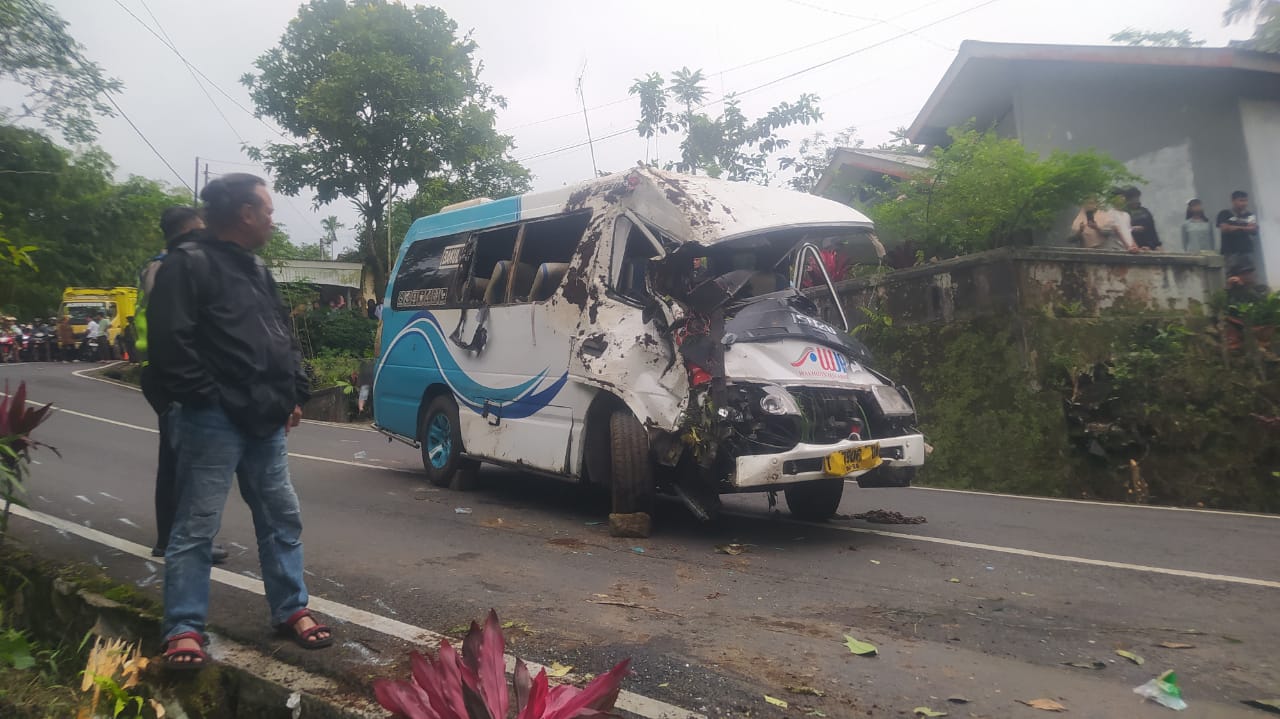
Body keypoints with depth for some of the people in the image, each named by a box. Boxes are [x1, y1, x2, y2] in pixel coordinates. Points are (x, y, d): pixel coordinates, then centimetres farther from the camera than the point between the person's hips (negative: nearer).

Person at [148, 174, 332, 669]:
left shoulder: (258, 270, 18)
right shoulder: (188, 264, -8)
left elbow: (284, 339, 22)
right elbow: (170, 341, -16)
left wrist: (293, 395, 13)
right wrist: (206, 398, -16)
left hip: (265, 422, 8)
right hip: (214, 422, -8)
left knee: (282, 518, 12)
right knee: (196, 526, 0)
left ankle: (291, 611, 23)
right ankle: (184, 629, 10)